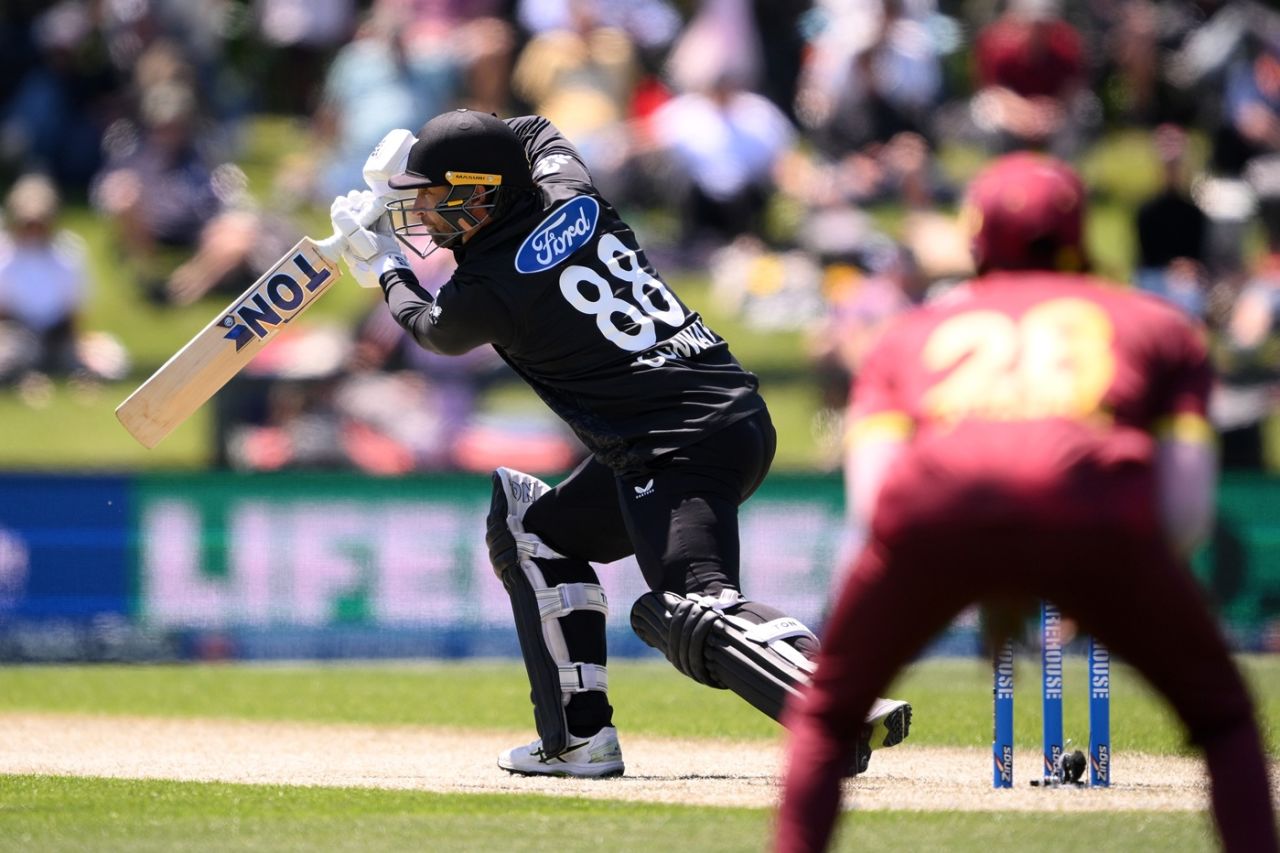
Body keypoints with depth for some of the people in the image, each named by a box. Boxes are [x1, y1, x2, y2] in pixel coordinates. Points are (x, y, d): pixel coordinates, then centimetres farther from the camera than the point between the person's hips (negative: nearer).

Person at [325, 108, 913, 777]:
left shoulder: (485, 292, -8)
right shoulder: (571, 196, 9)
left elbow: (432, 328, 19)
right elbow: (536, 133, 36)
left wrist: (382, 269, 34)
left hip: (678, 444, -9)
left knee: (699, 610, -23)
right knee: (537, 528, 24)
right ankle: (579, 737, 20)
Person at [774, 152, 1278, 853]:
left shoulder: (910, 332, 35)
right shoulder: (1156, 323, 34)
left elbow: (872, 492, 17)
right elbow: (1188, 510, 20)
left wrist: (989, 593, 28)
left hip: (935, 505, 1)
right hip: (1095, 505, -1)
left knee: (825, 716, 24)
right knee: (1222, 716, 20)